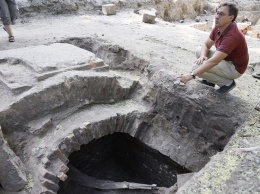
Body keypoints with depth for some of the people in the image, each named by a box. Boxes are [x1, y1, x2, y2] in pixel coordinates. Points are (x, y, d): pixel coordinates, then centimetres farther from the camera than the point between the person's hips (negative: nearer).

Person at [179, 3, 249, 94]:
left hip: (234, 67, -9)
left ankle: (227, 82, -5)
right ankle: (210, 80, 13)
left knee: (196, 67, -20)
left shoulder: (232, 36, -34)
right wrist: (203, 56, -21)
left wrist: (192, 75, -42)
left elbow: (214, 61, -40)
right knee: (199, 51, 7)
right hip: (224, 59, 9)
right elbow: (206, 45, 3)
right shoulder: (218, 28, -6)